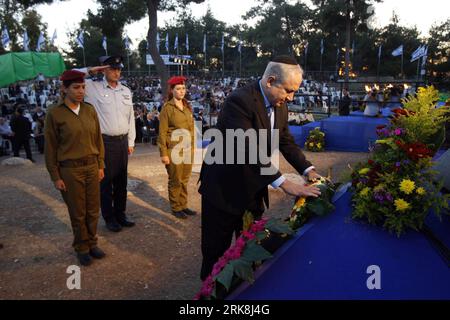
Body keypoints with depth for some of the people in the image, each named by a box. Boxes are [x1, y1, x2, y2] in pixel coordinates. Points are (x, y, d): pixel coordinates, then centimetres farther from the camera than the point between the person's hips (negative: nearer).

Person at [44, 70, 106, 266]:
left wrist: (100, 165, 8)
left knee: (93, 209, 10)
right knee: (78, 212, 8)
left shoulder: (90, 110, 3)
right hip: (70, 170, -3)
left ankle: (92, 243, 29)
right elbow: (50, 147, -5)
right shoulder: (55, 113, -8)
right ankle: (82, 248, 26)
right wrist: (55, 177, -5)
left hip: (92, 167, 4)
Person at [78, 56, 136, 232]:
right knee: (106, 180, 3)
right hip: (104, 141, -4)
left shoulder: (126, 91, 11)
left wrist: (130, 142, 13)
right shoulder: (93, 87, -2)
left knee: (121, 179, 13)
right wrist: (89, 71, -8)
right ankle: (109, 217, 17)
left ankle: (120, 213, 28)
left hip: (122, 141, 5)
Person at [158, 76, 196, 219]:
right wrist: (163, 153, -12)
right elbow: (162, 132, -8)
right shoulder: (167, 108, -7)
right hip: (174, 150, -5)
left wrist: (192, 148, 12)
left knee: (185, 180, 12)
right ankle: (176, 208, 18)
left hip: (188, 150, 5)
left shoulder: (187, 107, 11)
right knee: (175, 181, 5)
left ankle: (183, 206, 24)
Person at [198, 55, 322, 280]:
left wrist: (308, 170, -6)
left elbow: (286, 142, 9)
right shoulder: (240, 101, -24)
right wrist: (284, 184, -35)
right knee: (216, 251, 9)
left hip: (253, 187, 8)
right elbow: (248, 150, -33)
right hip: (225, 187, -7)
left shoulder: (279, 105, 2)